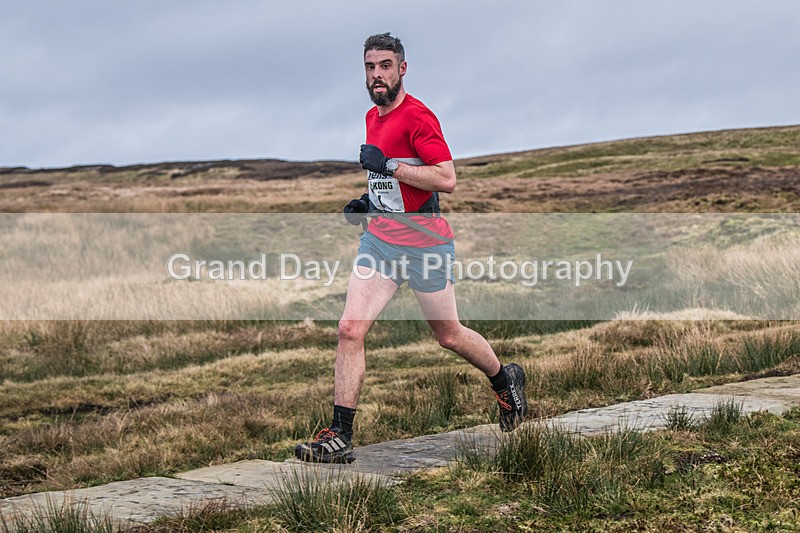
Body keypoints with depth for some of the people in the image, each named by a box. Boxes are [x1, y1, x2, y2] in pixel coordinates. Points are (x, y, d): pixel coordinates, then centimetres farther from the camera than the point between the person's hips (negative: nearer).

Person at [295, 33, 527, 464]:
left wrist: (388, 165, -23)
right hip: (380, 240, 7)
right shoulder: (373, 117, 13)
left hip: (425, 243, -7)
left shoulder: (417, 116, -13)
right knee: (349, 330, -8)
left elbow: (447, 178, -22)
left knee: (449, 335, 9)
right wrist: (369, 201, 12)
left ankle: (506, 381, 38)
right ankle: (339, 438, -7)